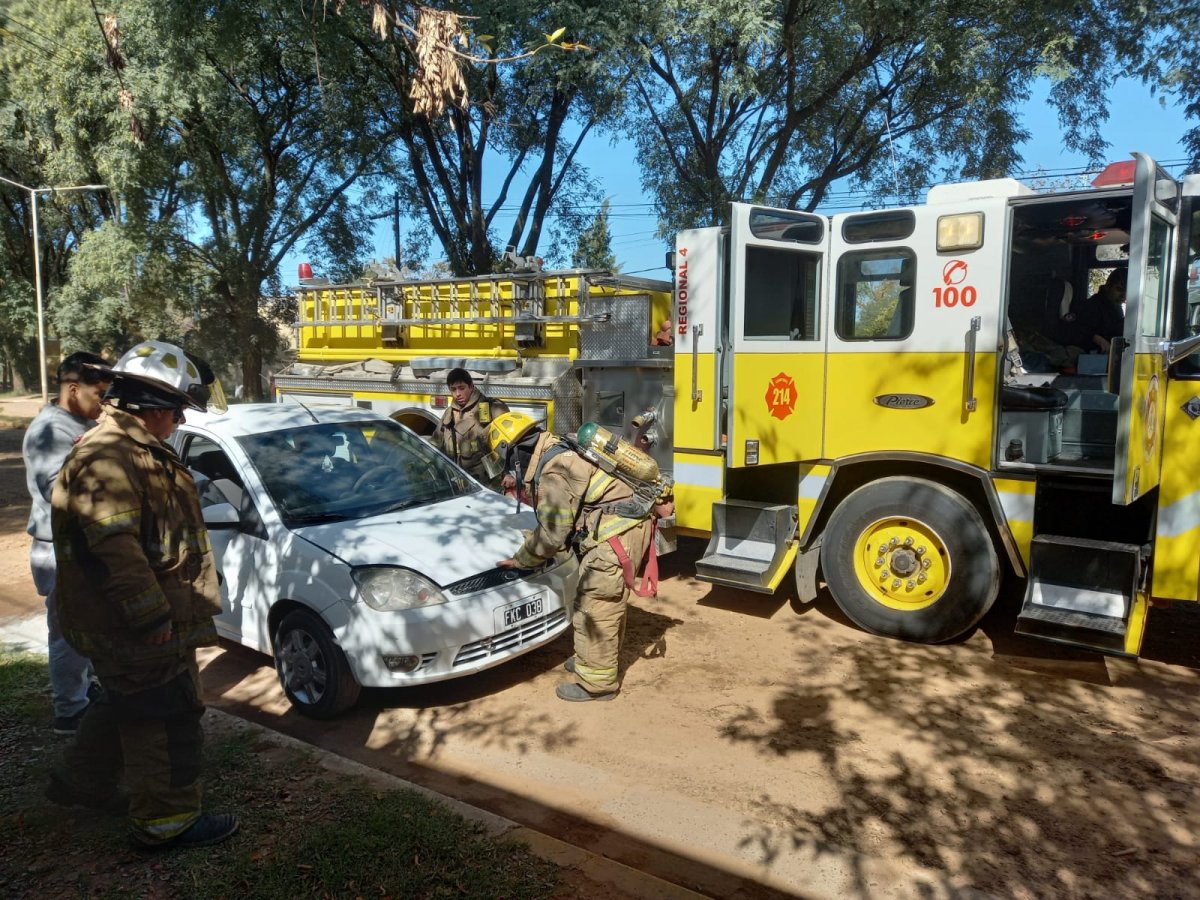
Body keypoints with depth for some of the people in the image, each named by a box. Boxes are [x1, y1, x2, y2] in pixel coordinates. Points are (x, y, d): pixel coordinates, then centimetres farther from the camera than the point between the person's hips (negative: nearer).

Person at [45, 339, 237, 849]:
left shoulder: (134, 450, 13)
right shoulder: (108, 459, -23)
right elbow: (112, 549, -30)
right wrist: (152, 617, -26)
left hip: (126, 622, 11)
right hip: (134, 628, -11)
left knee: (127, 705, 26)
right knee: (168, 717, 0)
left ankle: (79, 780, 43)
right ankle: (166, 822, 12)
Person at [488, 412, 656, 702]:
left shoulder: (552, 471, -18)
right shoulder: (558, 453, 14)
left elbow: (552, 532, -13)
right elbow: (563, 519, 23)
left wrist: (520, 559, 2)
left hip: (616, 534, -11)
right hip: (626, 526, 11)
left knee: (595, 607, -3)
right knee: (608, 601, 22)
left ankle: (597, 682, 8)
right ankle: (594, 659, 37)